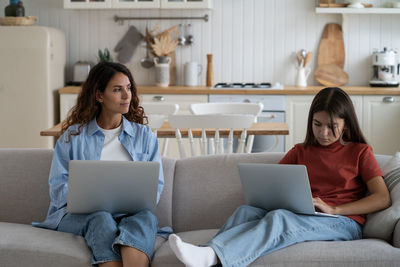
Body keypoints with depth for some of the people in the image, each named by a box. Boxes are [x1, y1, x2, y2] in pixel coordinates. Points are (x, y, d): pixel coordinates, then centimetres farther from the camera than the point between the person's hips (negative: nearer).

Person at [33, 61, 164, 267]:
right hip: (78, 214, 0)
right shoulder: (74, 135, 13)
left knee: (146, 217, -35)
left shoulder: (144, 136, 18)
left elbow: (156, 184, 13)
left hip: (130, 213, 1)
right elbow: (58, 187, 6)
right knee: (102, 220, -37)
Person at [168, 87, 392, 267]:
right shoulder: (300, 152, 25)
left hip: (343, 223, -4)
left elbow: (383, 199, 0)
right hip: (300, 219, 5)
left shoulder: (360, 152, 11)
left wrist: (333, 209, -11)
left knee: (278, 218, -35)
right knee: (246, 211, -26)